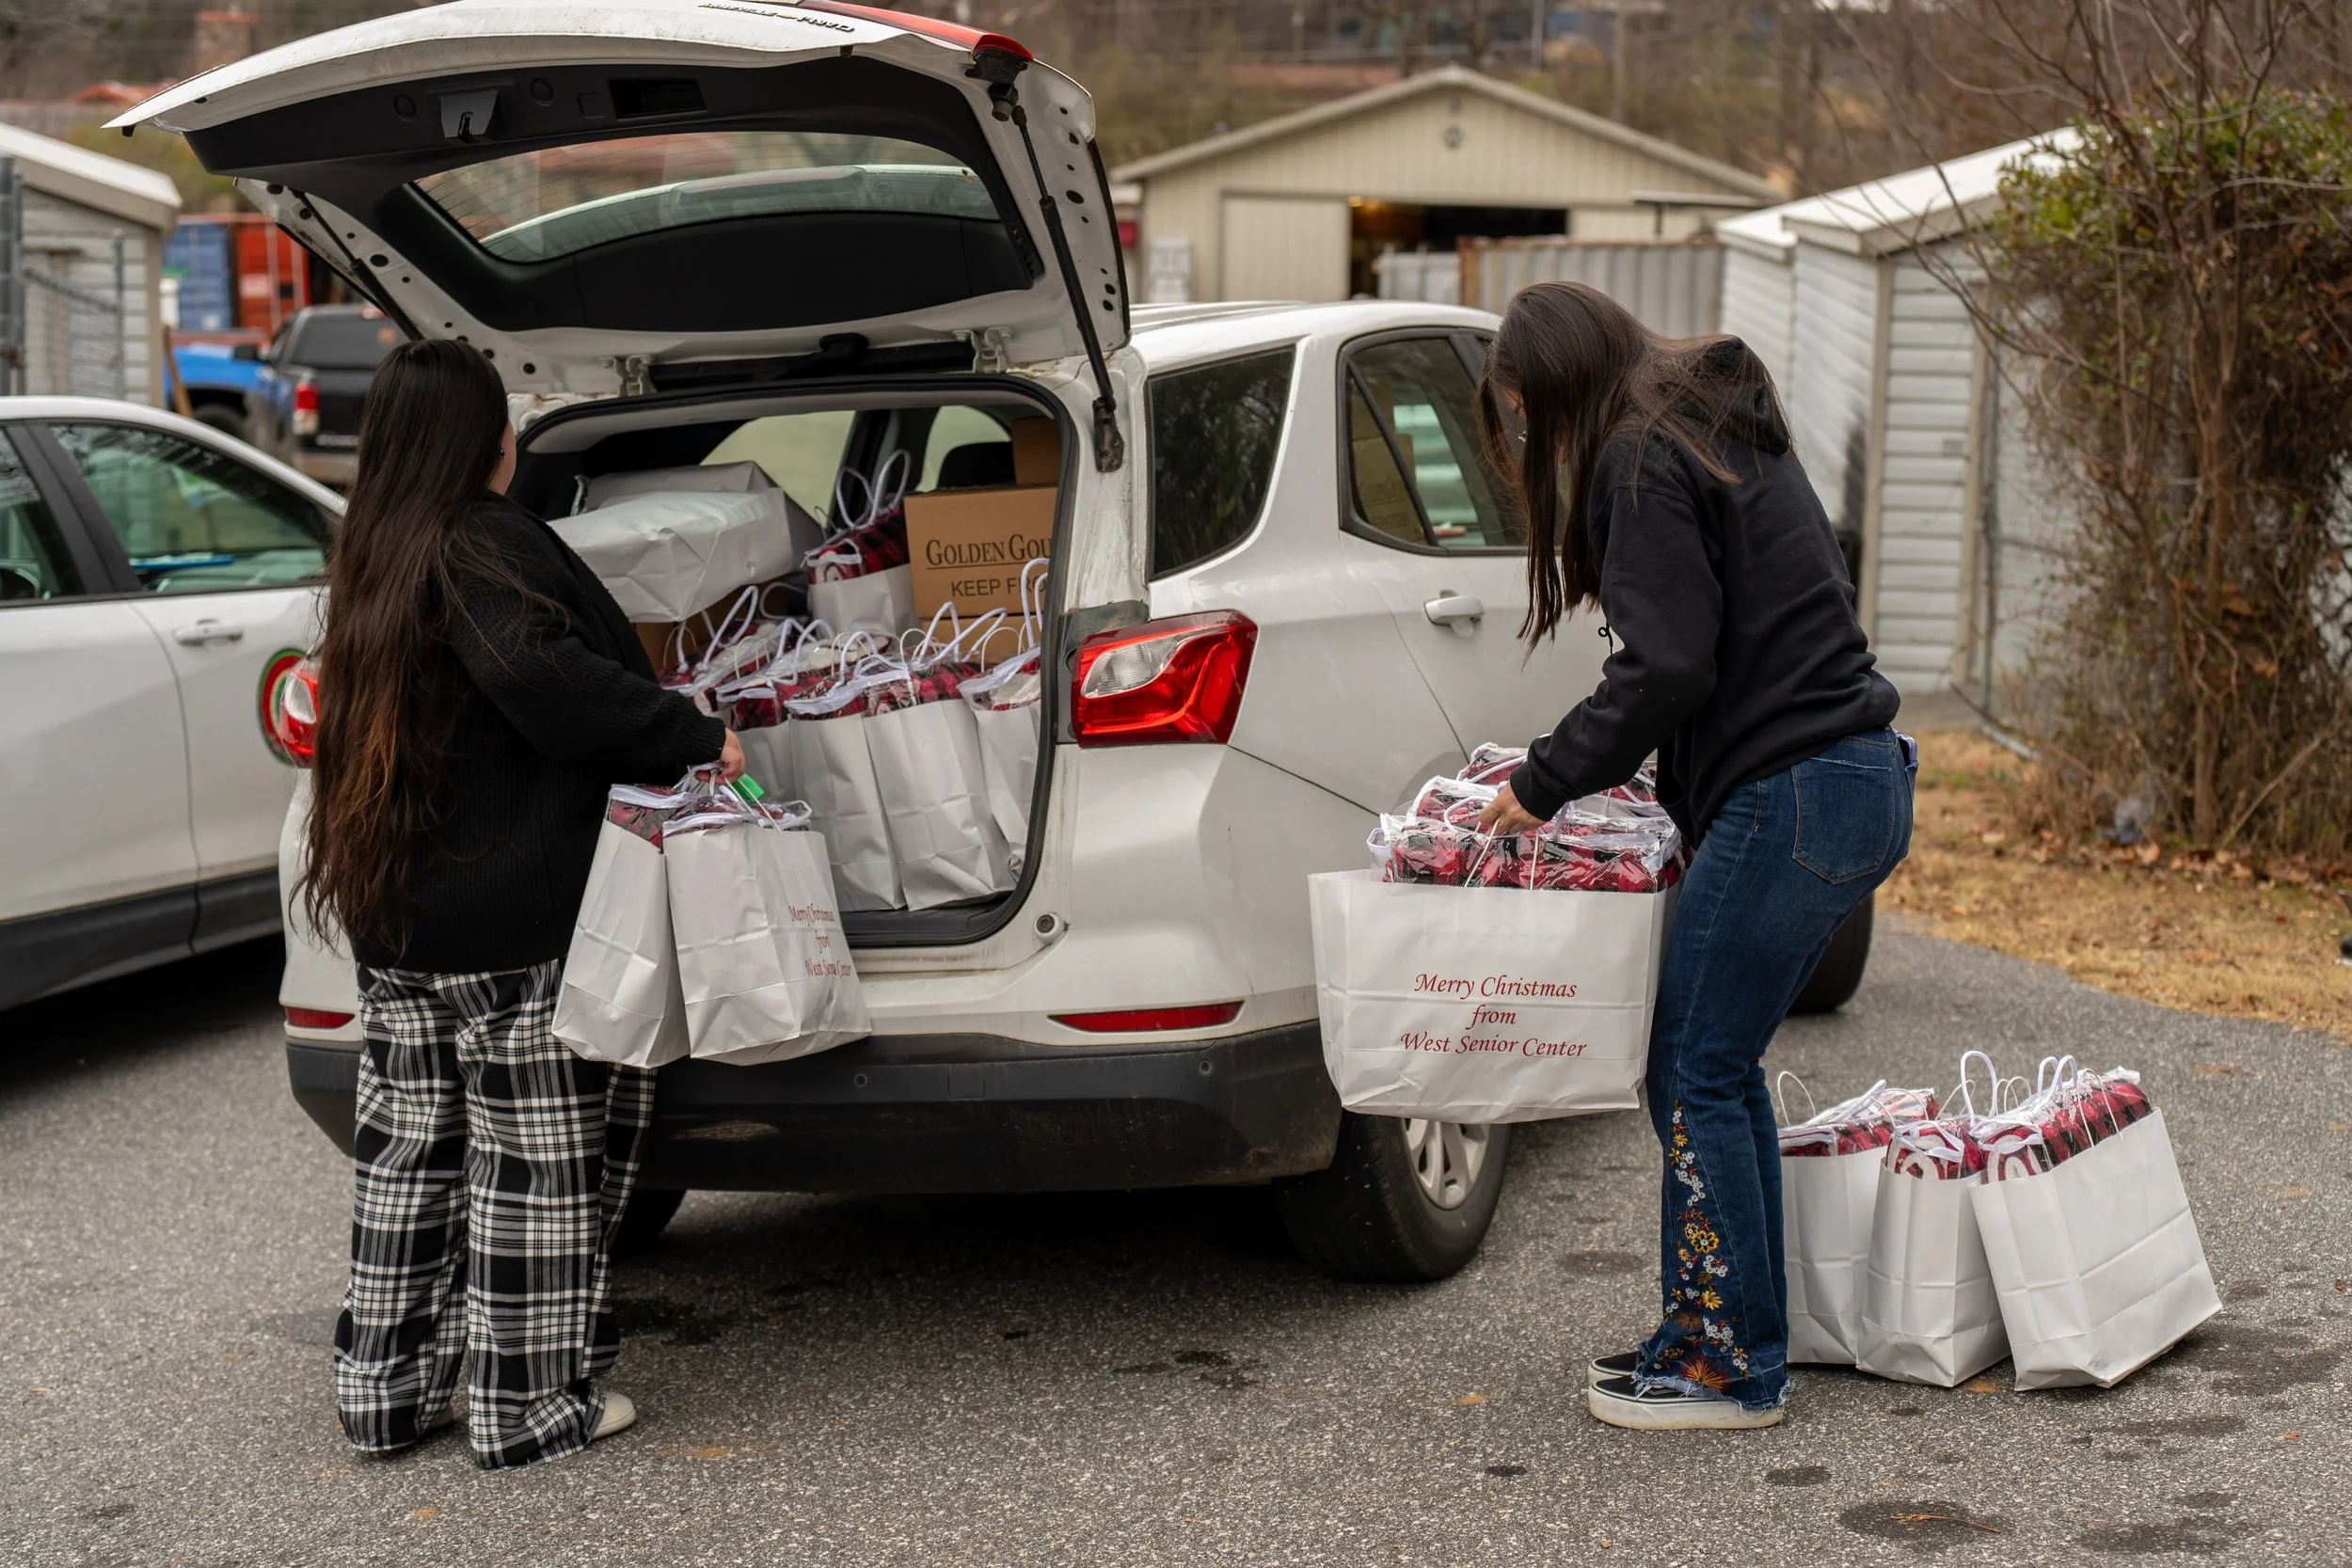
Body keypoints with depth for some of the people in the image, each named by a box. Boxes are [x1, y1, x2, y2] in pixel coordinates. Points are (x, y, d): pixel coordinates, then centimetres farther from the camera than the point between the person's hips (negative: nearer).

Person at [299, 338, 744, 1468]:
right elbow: (545, 676, -29)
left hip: (393, 916, 9)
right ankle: (531, 1405, 5)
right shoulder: (484, 548, -14)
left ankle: (388, 1389, 21)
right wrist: (694, 738, -23)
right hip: (516, 918, -9)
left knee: (412, 1143, 15)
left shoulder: (374, 558, 13)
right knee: (541, 1157, 0)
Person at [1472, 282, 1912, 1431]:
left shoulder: (1643, 462, -10)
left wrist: (1544, 782, -10)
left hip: (1792, 800, -10)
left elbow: (1667, 666, -20)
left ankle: (1731, 1365, 6)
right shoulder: (1721, 434, 20)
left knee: (1695, 1075, -2)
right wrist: (1571, 768, 16)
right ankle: (1729, 1334, 23)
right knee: (1717, 1068, 16)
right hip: (1857, 781, 10)